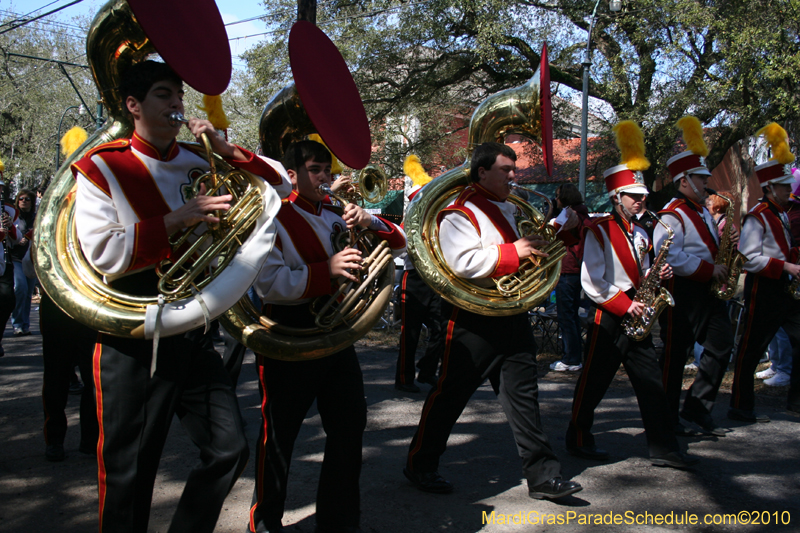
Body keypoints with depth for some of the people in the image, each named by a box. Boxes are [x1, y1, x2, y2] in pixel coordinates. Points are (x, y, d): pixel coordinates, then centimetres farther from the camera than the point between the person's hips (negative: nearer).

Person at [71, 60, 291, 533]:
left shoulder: (199, 166, 9)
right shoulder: (102, 168, -4)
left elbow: (279, 184, 10)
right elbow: (103, 253, -16)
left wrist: (225, 148, -3)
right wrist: (179, 218, -21)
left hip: (193, 334, 5)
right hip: (134, 346, -5)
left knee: (230, 450, 6)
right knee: (130, 472, 5)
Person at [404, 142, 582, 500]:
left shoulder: (507, 210, 17)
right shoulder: (459, 214, -11)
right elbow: (463, 262, -26)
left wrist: (539, 244, 15)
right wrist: (514, 252, -22)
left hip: (512, 318, 8)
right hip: (474, 320, -8)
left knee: (523, 396, 8)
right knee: (450, 394, 3)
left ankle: (542, 475, 14)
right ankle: (420, 465, 19)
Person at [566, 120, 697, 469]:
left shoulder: (640, 234, 15)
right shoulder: (599, 231, -8)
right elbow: (591, 282, -14)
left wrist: (655, 277, -1)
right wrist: (625, 305, -17)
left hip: (635, 318, 7)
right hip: (609, 319, -7)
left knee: (652, 384, 4)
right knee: (594, 383, 3)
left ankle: (663, 448, 9)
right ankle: (578, 439, 19)